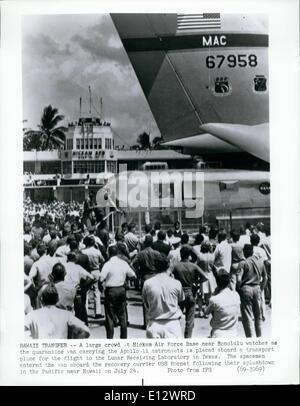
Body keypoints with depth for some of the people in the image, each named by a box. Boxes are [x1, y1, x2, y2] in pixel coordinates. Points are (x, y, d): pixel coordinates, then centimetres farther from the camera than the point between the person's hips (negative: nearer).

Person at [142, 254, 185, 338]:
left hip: (154, 324, 1)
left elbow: (146, 304, 7)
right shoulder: (176, 284, -7)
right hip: (172, 324, -1)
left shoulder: (147, 283, -5)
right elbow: (181, 301, 8)